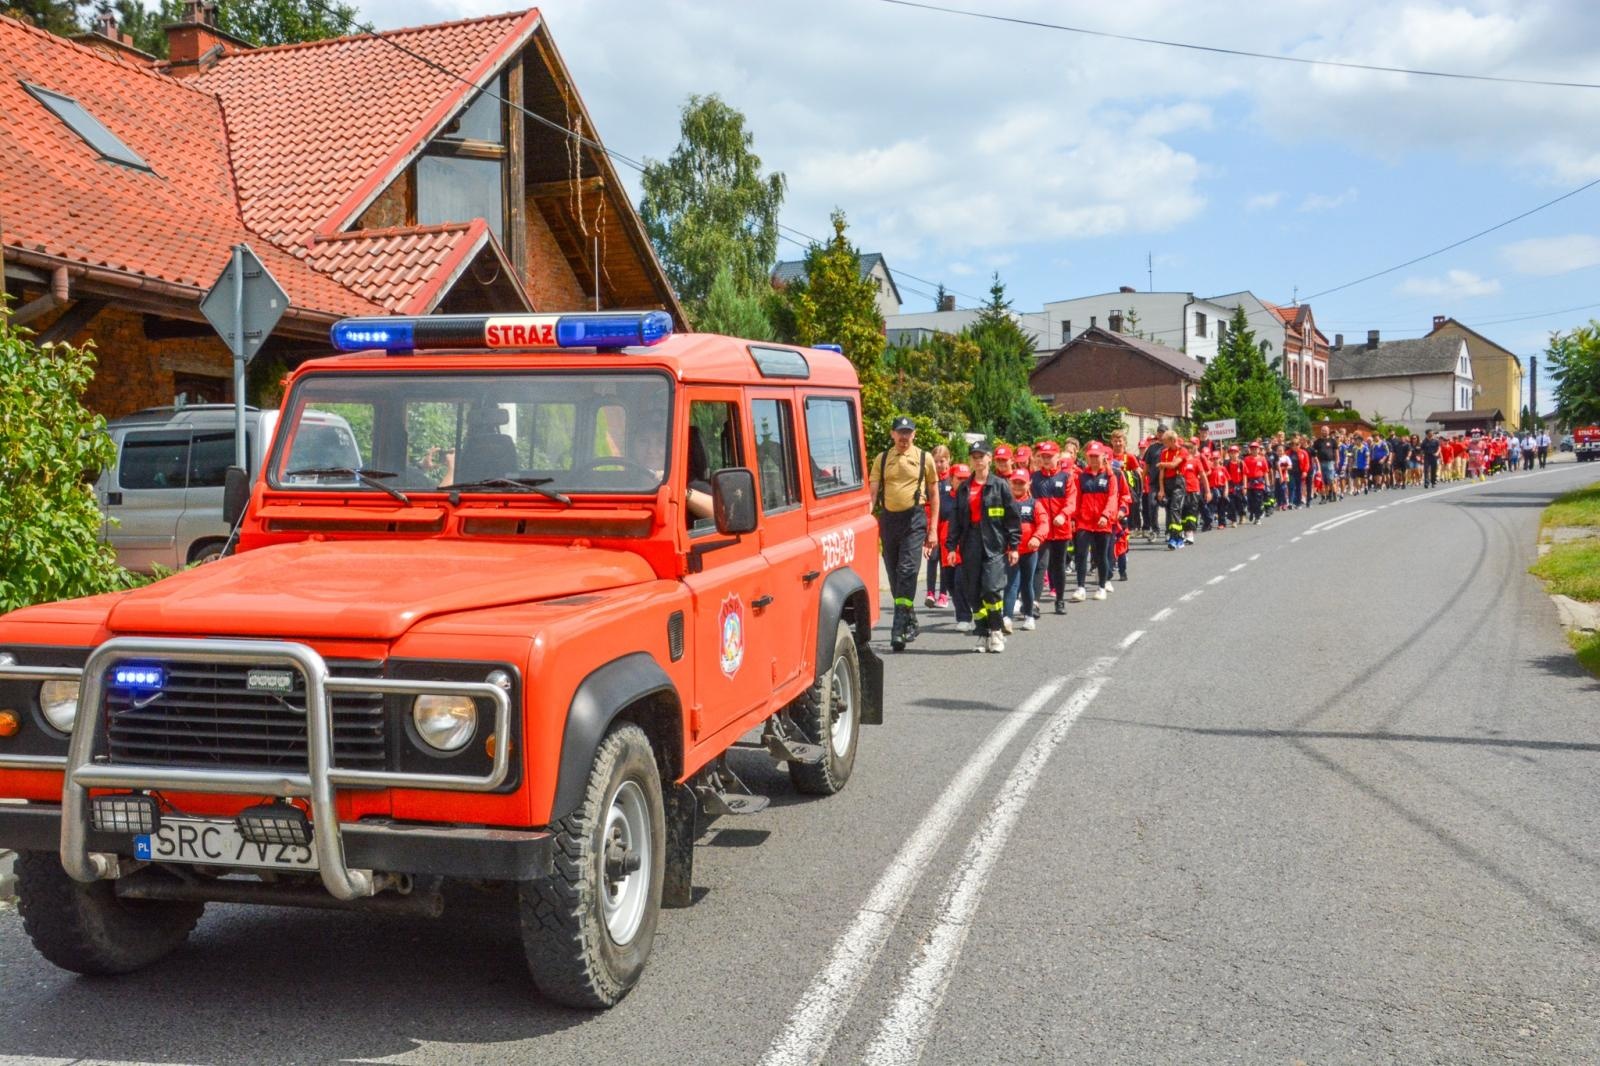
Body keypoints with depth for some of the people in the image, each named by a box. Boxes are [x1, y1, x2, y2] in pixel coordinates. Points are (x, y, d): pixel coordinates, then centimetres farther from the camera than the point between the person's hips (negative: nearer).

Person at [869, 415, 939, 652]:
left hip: (913, 518, -4)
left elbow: (934, 494, 7)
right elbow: (873, 492, 6)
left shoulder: (924, 458, 3)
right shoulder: (882, 458, 8)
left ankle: (899, 630, -15)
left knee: (907, 571, -13)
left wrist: (932, 529, 3)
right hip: (888, 518, 4)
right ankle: (910, 620, 26)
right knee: (894, 574, 10)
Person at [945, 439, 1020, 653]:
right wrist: (952, 546, 7)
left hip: (995, 546, -4)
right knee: (974, 593, 4)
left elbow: (1012, 517, 1)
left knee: (992, 589, -14)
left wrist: (1013, 546, -3)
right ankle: (983, 634, 14)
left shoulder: (1000, 486, 1)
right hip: (971, 546, 4)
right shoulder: (964, 489, 12)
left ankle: (996, 632, 2)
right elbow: (956, 519, 14)